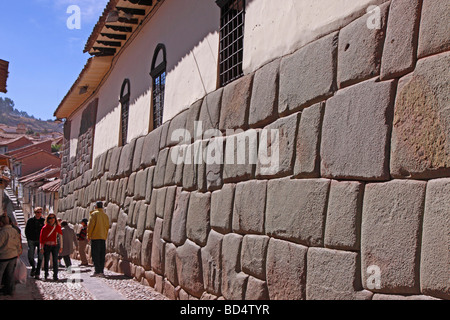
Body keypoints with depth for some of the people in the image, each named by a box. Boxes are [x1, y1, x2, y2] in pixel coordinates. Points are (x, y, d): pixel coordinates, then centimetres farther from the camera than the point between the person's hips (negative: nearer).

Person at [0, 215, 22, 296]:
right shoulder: (15, 231, 4)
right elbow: (18, 244, 12)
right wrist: (18, 253, 21)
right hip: (13, 256, 7)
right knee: (10, 274, 17)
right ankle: (11, 290, 25)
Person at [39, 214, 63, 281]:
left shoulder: (58, 227, 2)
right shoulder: (45, 227, -2)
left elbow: (60, 237, 6)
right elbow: (41, 238, 0)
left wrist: (61, 247, 4)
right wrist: (41, 248, -3)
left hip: (55, 246, 0)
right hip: (46, 246, 0)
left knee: (55, 261, -5)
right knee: (46, 260, 6)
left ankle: (55, 275, 1)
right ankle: (46, 274, 23)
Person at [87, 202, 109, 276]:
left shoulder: (94, 214, -5)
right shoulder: (105, 215, 12)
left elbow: (90, 225, -9)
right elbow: (107, 227, 13)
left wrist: (88, 236, -1)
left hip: (95, 237, -5)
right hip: (103, 237, 6)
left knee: (95, 254, -4)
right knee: (102, 255, 8)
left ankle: (97, 271, -8)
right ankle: (101, 271, 9)